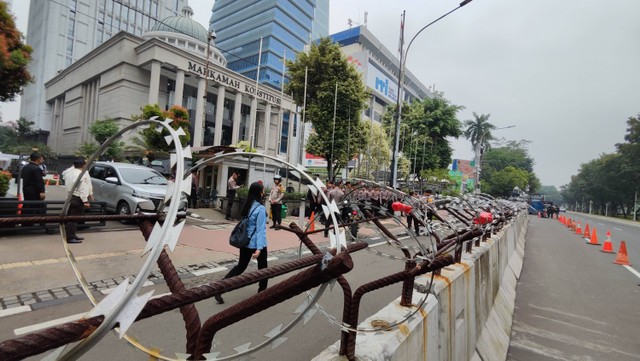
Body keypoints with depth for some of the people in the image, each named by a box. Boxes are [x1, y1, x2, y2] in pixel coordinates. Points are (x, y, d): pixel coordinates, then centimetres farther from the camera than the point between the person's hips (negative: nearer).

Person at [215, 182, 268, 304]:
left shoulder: (246, 206, 3)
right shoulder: (261, 209, -19)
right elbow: (260, 229, -23)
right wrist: (259, 248, -24)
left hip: (244, 242, 7)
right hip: (256, 244, -7)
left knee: (241, 266, 16)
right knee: (262, 267, 15)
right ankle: (262, 291, 28)